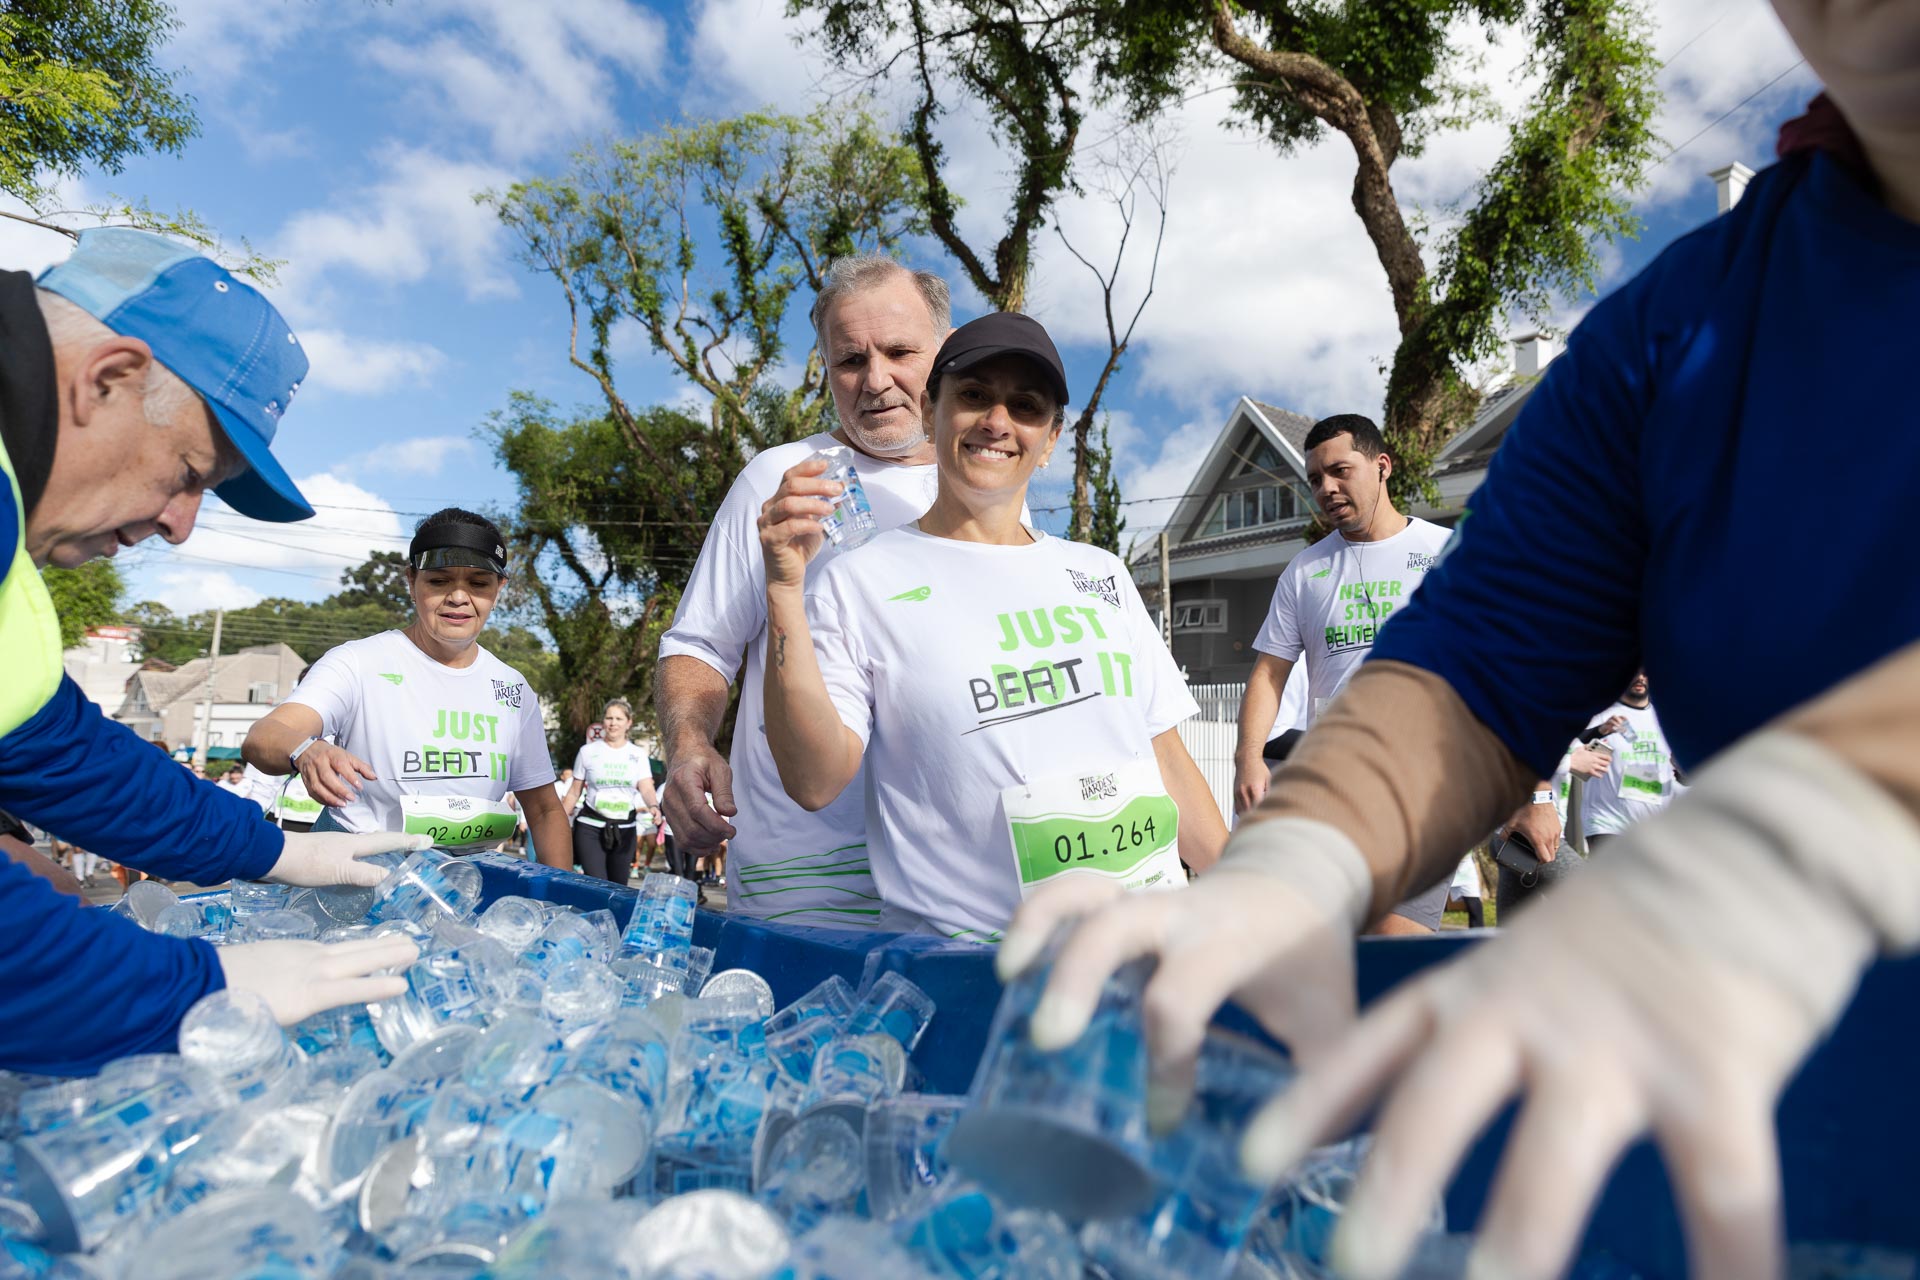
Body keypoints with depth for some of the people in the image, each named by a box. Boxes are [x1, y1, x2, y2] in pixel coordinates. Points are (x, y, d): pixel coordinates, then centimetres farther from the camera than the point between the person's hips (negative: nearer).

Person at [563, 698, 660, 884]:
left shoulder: (638, 755, 3)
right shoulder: (587, 751, 1)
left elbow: (646, 788, -10)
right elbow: (574, 792, 6)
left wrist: (654, 806, -32)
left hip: (625, 829, 2)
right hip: (591, 827, -2)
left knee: (618, 886, 9)